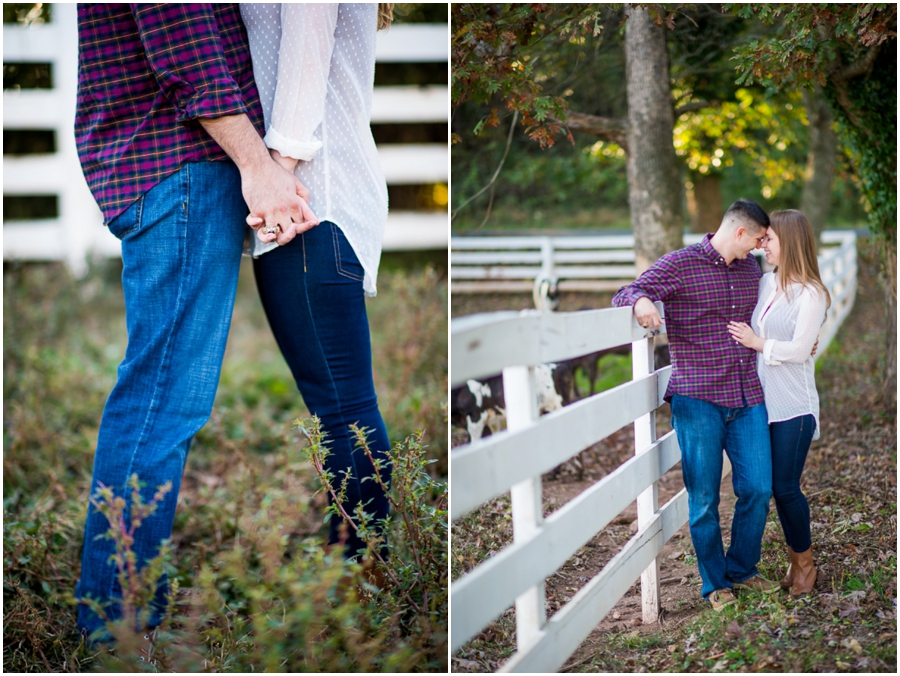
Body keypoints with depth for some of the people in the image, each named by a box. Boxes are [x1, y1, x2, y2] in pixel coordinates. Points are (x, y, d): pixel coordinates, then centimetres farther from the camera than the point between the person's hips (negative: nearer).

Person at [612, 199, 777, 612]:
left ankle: (742, 569, 23)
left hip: (747, 397, 5)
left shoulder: (751, 269, 16)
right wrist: (641, 300, -29)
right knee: (704, 498, 0)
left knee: (758, 489, 2)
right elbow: (625, 294, -7)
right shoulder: (679, 264, -3)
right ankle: (715, 584, 15)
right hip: (697, 398, -5)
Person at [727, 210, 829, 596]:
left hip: (793, 405, -6)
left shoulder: (811, 293, -11)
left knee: (786, 487, -2)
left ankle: (804, 562, 17)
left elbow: (799, 350, -17)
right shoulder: (765, 282, 8)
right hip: (763, 401, 6)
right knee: (777, 486, 11)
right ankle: (795, 557, 25)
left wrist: (756, 342, -10)